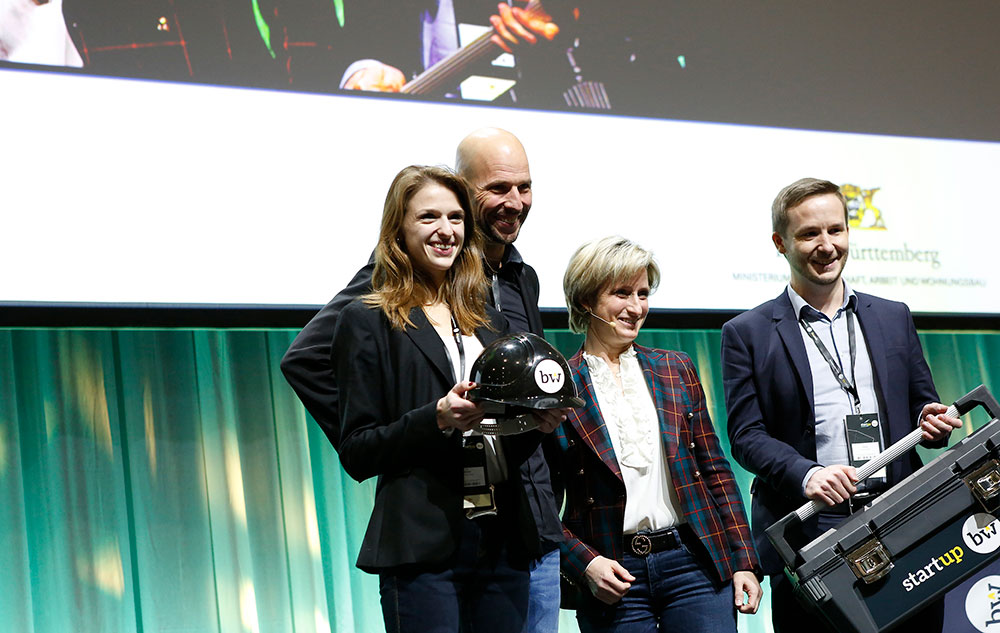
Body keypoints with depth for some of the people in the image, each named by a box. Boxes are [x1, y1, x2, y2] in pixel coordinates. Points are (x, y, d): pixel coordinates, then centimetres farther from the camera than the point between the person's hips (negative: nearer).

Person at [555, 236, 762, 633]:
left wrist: (743, 561, 6)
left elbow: (715, 470, 12)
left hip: (694, 565, 3)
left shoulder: (676, 370, 12)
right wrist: (583, 563, -12)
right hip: (613, 575, -2)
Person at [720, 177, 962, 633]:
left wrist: (931, 419, -4)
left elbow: (921, 405, 21)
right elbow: (746, 436, -2)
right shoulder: (747, 334, 5)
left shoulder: (893, 318, 16)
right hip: (807, 533, -3)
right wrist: (807, 475, -20)